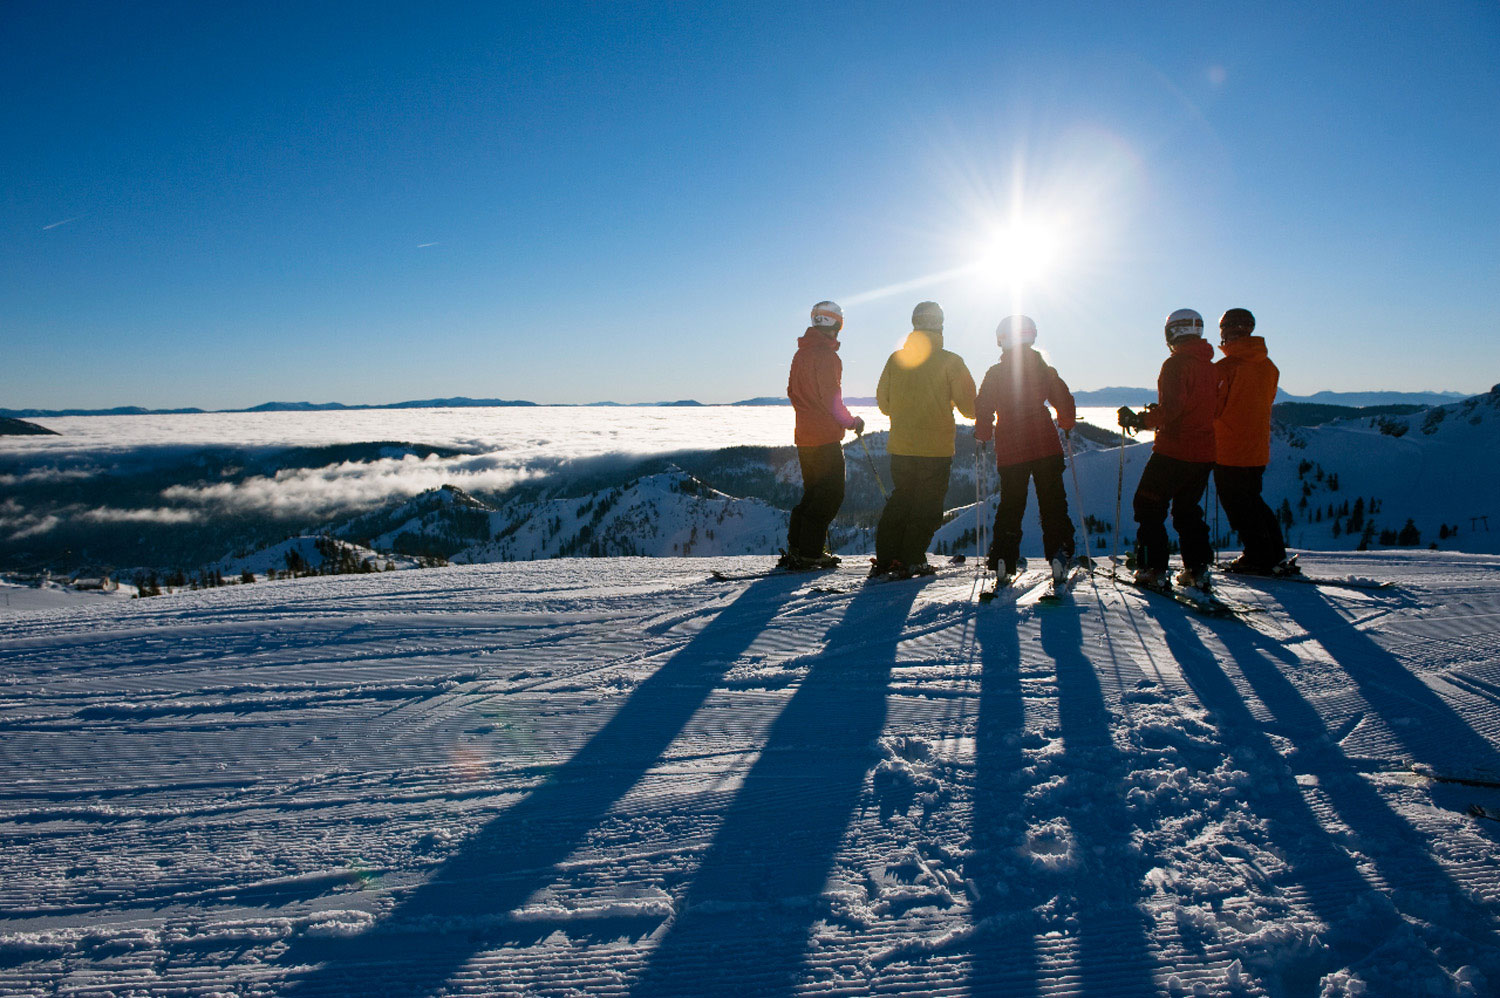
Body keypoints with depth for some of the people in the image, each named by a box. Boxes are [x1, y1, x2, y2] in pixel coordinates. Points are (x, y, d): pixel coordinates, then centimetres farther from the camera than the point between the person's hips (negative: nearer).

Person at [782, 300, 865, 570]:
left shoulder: (801, 353, 13)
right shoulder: (826, 355, -15)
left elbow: (792, 391, 19)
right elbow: (831, 399, -17)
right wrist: (852, 422, -5)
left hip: (804, 434, 9)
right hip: (825, 437, -9)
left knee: (813, 492, 17)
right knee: (831, 495, -3)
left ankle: (795, 547, 18)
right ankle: (810, 552, -4)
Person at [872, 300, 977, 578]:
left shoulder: (896, 359, 1)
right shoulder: (950, 361, -9)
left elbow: (883, 403, 10)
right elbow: (968, 406, -4)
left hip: (900, 446, 4)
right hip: (936, 448, -4)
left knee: (900, 499, 16)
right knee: (927, 504, 7)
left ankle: (884, 559, 15)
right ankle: (910, 561, 5)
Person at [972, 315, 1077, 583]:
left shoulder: (995, 373, 0)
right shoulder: (1044, 370, 4)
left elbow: (983, 410, -3)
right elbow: (1065, 402, 8)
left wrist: (983, 436, 12)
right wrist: (1067, 425, 26)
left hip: (1010, 451, 0)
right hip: (1046, 447, 0)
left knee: (1010, 506, 8)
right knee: (1053, 504, 5)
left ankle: (1003, 561, 2)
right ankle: (1059, 555, -6)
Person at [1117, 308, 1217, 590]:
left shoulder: (1176, 364, -12)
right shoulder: (1211, 368, 10)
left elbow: (1171, 409, -21)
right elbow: (1212, 410, 17)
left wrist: (1140, 420, -11)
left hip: (1173, 451, -7)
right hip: (1204, 453, 7)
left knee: (1149, 508, 4)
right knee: (1188, 509, 17)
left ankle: (1153, 569, 0)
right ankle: (1197, 569, 12)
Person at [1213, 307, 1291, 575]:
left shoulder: (1225, 367, -15)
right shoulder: (1268, 366, 7)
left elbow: (1212, 409, -12)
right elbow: (1266, 404, 15)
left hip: (1229, 450, -7)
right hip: (1258, 449, 7)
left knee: (1238, 505, 2)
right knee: (1253, 500, 19)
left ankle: (1258, 558, 5)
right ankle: (1276, 556, 20)